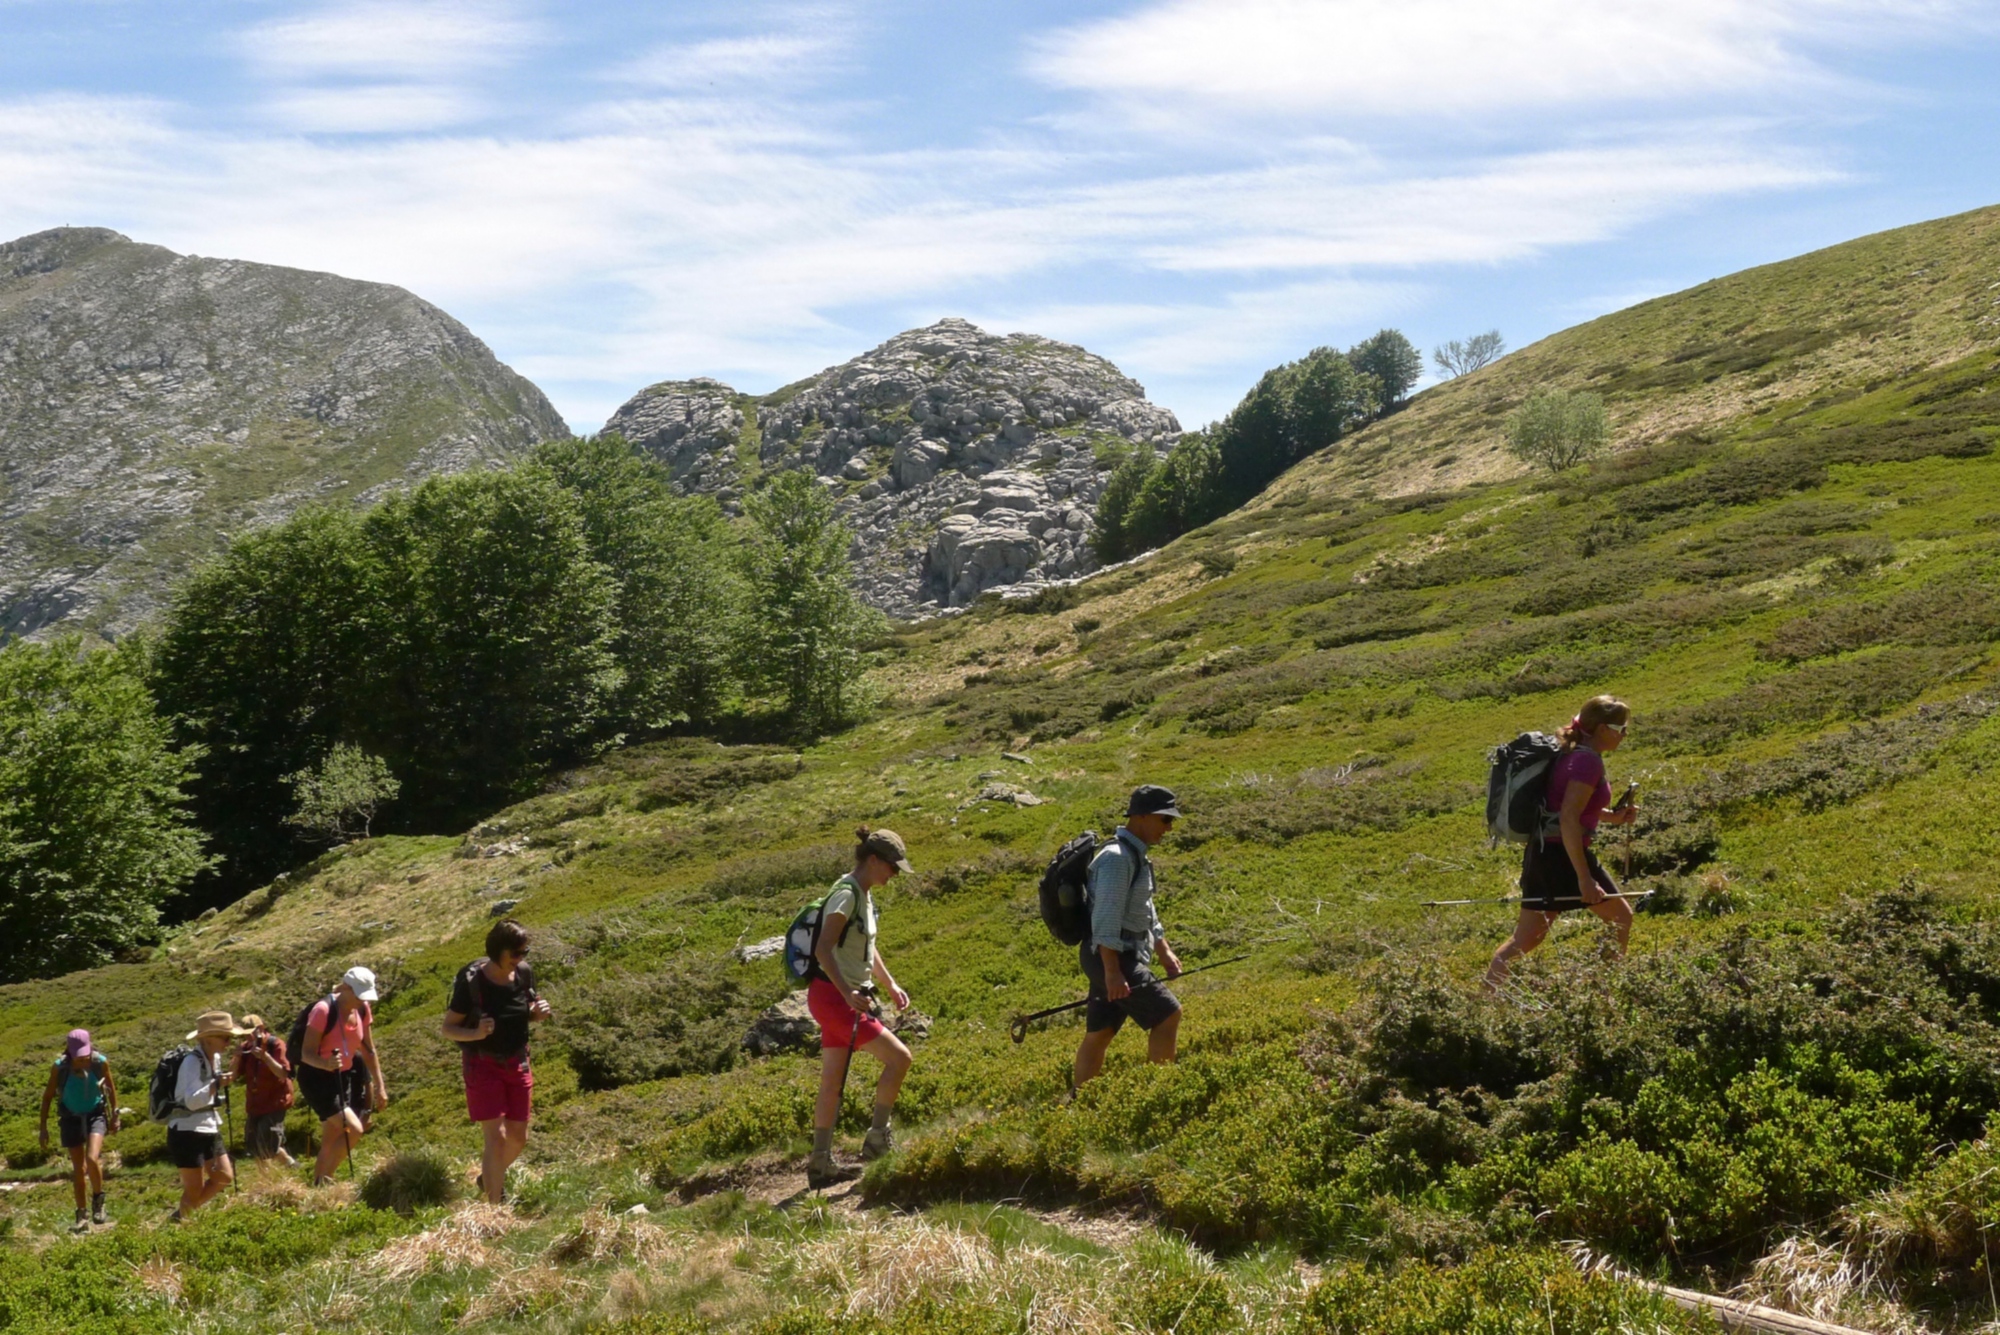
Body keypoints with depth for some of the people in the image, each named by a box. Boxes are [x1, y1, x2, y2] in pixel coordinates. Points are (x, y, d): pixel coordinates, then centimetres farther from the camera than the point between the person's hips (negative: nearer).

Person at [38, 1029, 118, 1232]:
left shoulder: (100, 1062, -17)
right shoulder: (59, 1067, -18)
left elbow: (111, 1087, 2)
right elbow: (47, 1096, -4)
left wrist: (115, 1115, 7)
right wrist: (43, 1127, -3)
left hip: (95, 1114, -1)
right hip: (71, 1118, 1)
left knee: (92, 1158, -22)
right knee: (78, 1168, 7)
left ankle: (98, 1198, 4)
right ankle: (81, 1214, 23)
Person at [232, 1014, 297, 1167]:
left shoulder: (276, 1044, -12)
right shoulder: (246, 1047, 3)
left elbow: (283, 1074, -22)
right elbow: (237, 1077, 4)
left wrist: (265, 1056, -32)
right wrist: (237, 1058, -13)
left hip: (274, 1102, -7)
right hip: (255, 1103, 7)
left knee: (267, 1144, -17)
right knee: (252, 1145, 9)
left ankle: (293, 1166, 3)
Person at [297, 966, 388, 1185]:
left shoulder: (363, 1010, -1)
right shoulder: (323, 1010, -22)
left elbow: (368, 1051, 10)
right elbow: (306, 1054, -23)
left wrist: (380, 1087, 9)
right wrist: (326, 1063, -44)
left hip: (343, 1077, 7)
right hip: (317, 1079, -7)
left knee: (331, 1143, 9)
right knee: (354, 1129, -20)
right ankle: (323, 1179, -6)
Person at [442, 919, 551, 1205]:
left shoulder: (524, 974, -6)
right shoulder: (471, 980, -19)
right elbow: (448, 1028, -12)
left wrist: (538, 1014, -12)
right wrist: (476, 1034, -32)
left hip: (517, 1063, 5)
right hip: (483, 1065, -5)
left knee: (518, 1138, 11)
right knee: (496, 1137, -11)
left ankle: (490, 1179, 40)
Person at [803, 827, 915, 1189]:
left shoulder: (864, 895, 14)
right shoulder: (846, 894, -16)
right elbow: (823, 950, -24)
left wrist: (891, 986, 19)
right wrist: (848, 993, -31)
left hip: (844, 998, 10)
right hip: (831, 996, -10)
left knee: (832, 1083, 11)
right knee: (899, 1056, -10)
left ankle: (820, 1165, 15)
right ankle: (877, 1138, -1)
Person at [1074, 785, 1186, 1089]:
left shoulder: (1137, 856, 16)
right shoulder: (1117, 857, -17)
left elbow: (1145, 913, 26)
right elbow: (1106, 919, -23)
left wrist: (1164, 952, 23)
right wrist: (1112, 972, -26)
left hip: (1123, 958, 10)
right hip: (1111, 957, -10)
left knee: (1099, 1033, 10)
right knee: (1168, 1013, -10)